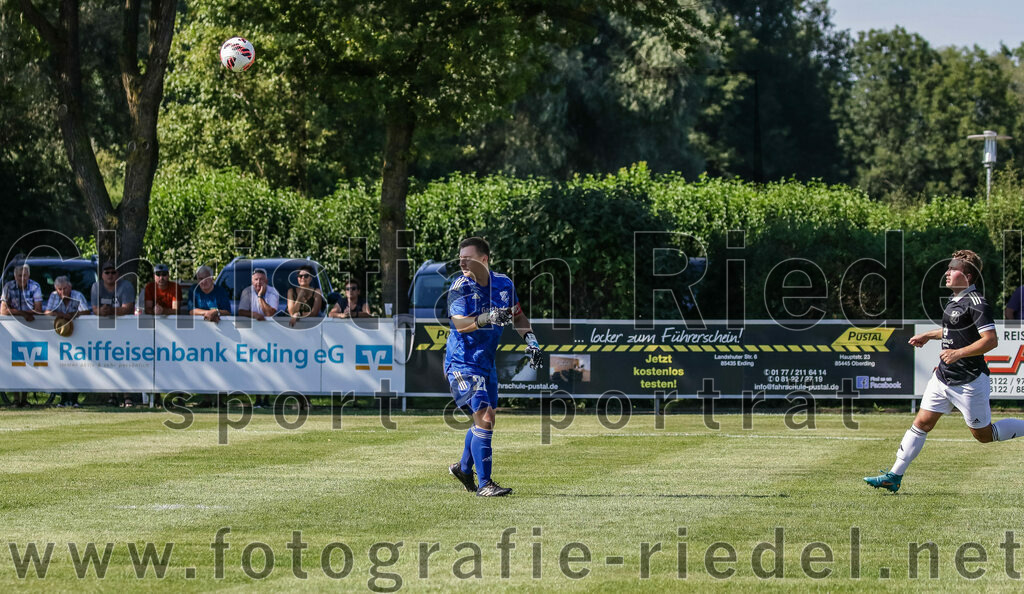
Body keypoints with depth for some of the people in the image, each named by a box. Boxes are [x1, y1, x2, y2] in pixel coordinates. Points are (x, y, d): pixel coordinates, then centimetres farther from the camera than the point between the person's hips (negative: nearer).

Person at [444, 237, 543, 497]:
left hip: (487, 361, 6)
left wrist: (530, 338, 1)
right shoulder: (460, 287, -14)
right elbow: (460, 324, -28)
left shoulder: (504, 284, 1)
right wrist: (486, 319, -45)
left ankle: (464, 468, 40)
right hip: (463, 362, -6)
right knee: (483, 419, -17)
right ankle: (484, 483, -14)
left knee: (486, 419, 18)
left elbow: (518, 316, 16)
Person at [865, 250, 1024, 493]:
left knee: (984, 435, 3)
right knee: (922, 422, 3)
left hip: (969, 381, -8)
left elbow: (991, 340, -25)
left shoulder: (976, 302, -18)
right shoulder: (956, 300, 11)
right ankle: (894, 476, 4)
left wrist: (958, 353, -29)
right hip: (944, 377, 9)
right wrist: (929, 335, 26)